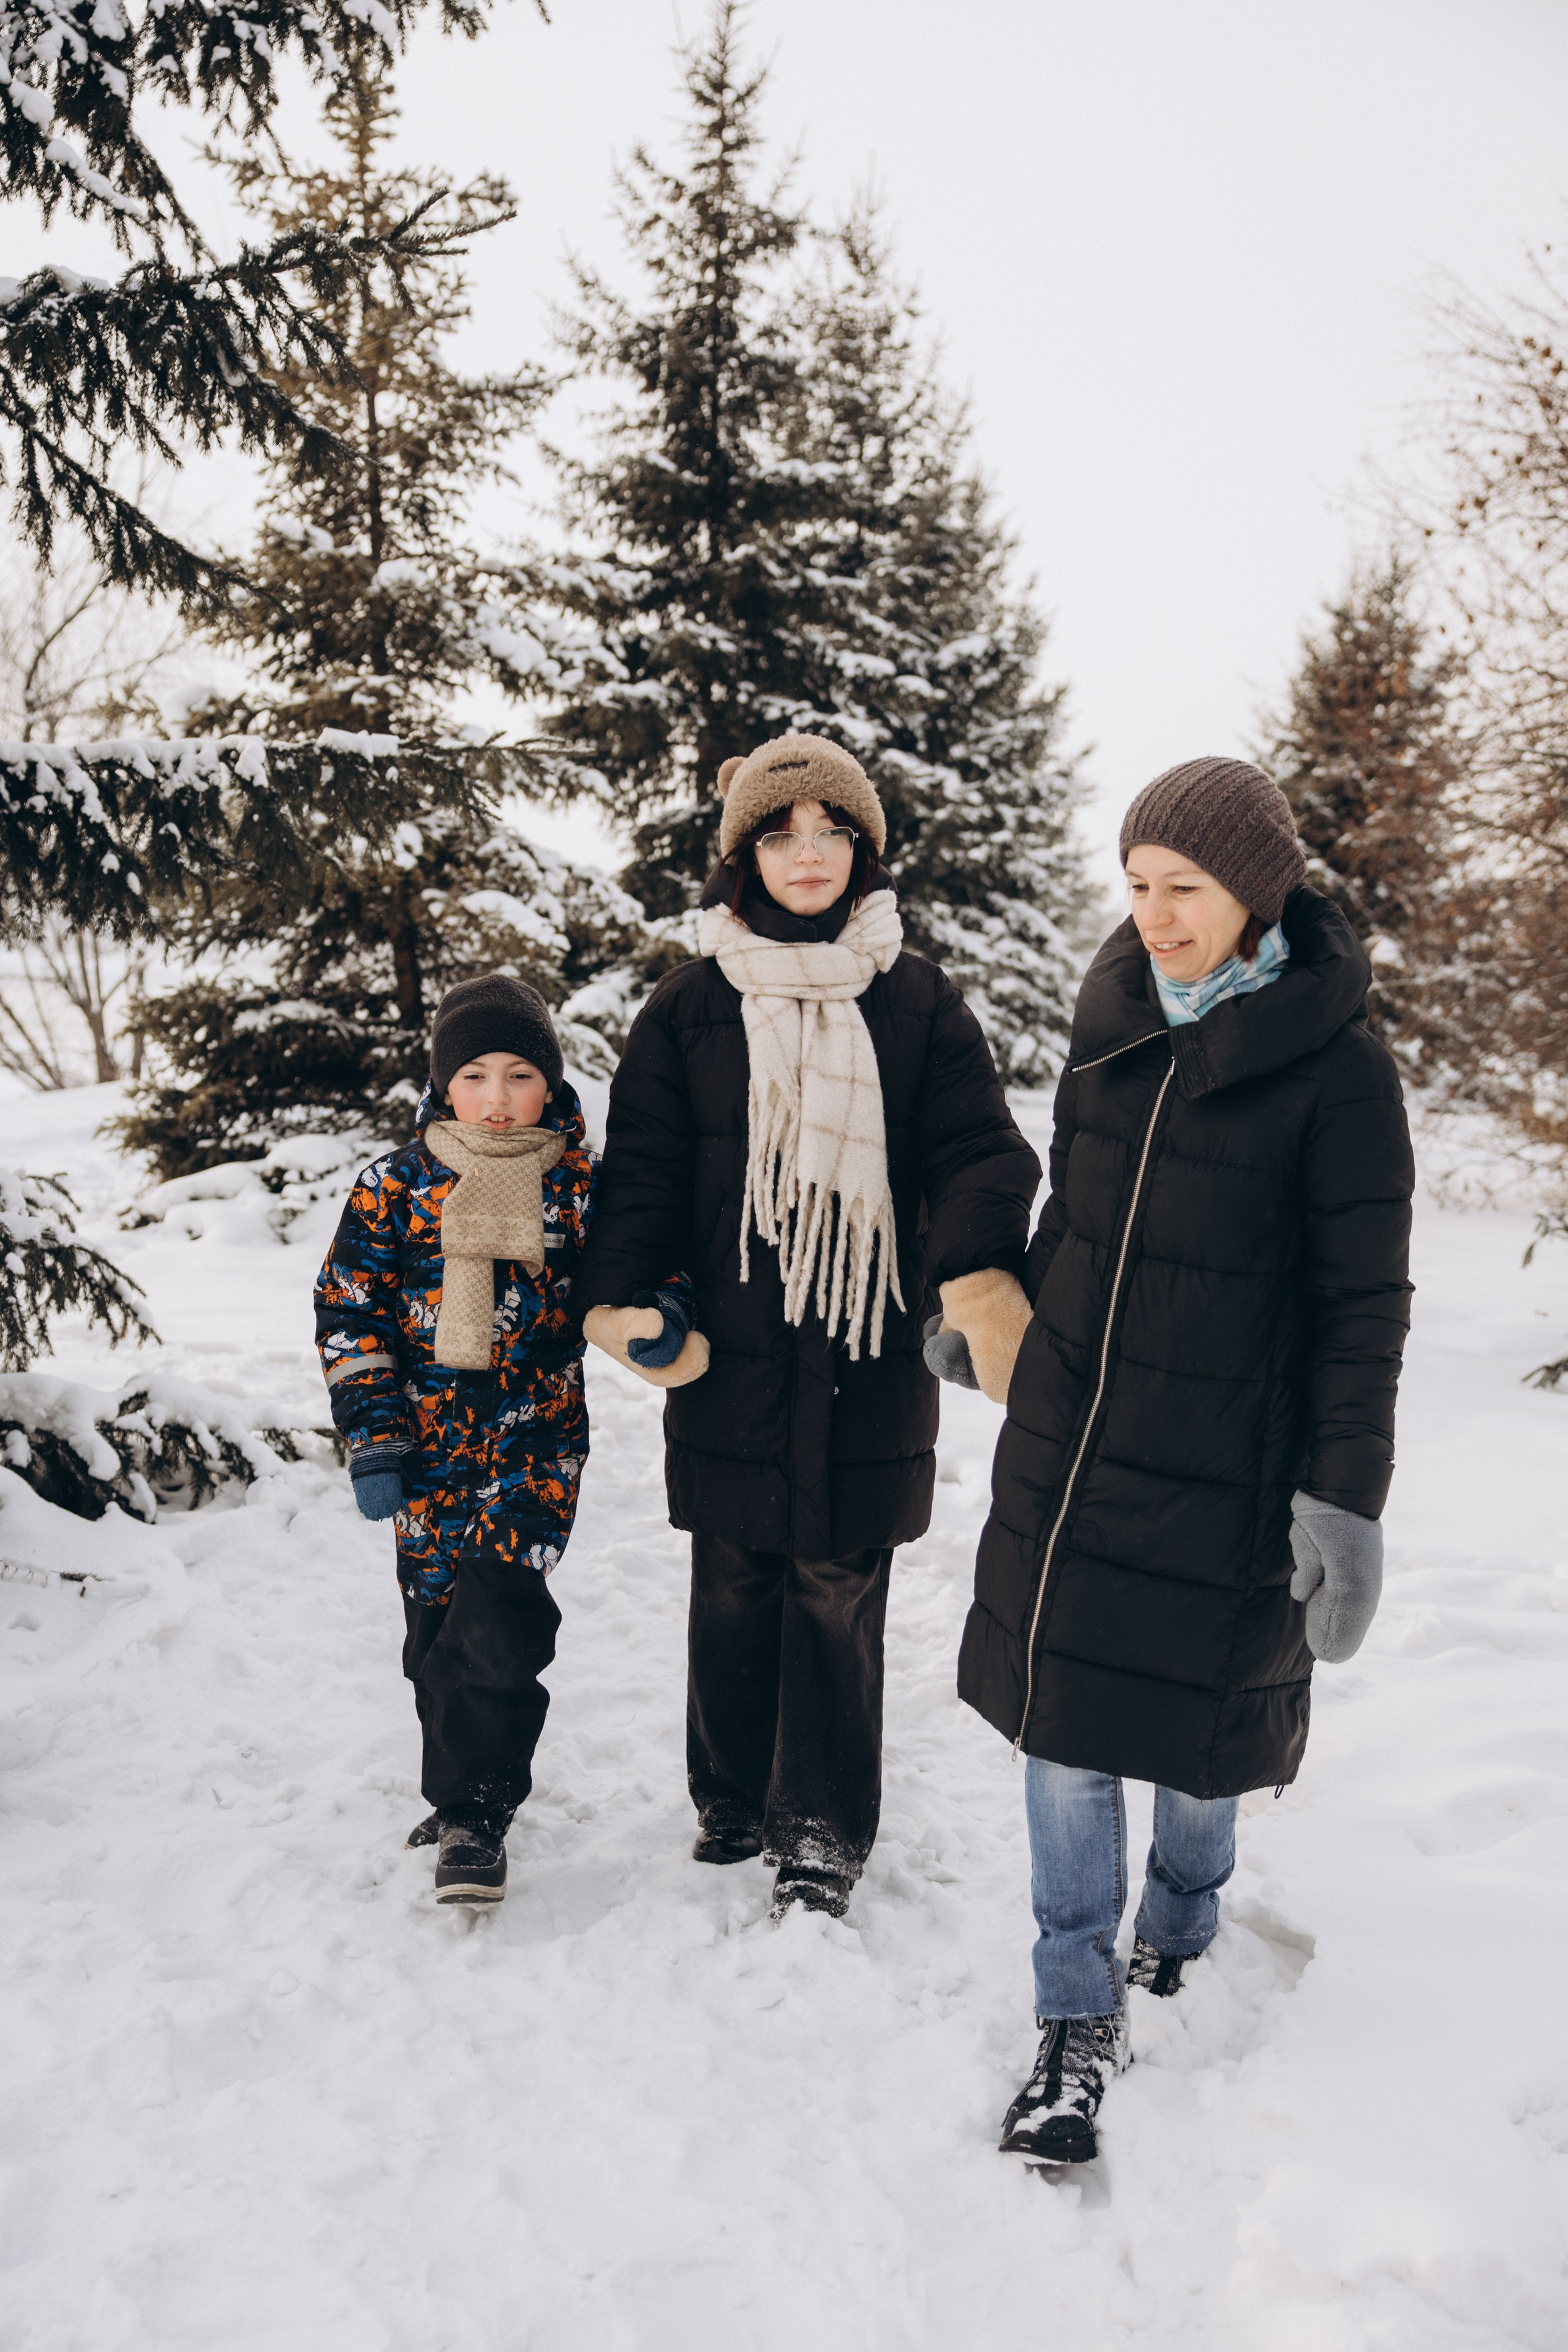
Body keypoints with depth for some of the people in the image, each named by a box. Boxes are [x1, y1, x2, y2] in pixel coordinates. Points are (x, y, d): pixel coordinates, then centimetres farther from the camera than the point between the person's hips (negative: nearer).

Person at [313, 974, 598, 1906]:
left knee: (499, 1625, -12)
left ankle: (476, 1818, 0)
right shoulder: (397, 1186, 0)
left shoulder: (581, 1185, 0)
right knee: (436, 1626, 11)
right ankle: (478, 1775, 32)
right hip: (431, 1443, 2)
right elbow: (349, 1312, 3)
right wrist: (372, 1433, -3)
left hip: (539, 1442, -2)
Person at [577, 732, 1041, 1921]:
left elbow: (975, 1146, -5)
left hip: (869, 1362, -1)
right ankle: (733, 1800, 31)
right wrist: (622, 1292, -14)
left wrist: (983, 1266, -25)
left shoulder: (920, 1003, 4)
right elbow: (645, 1160, 1)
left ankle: (823, 1833, 19)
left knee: (839, 1596, 5)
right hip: (729, 1362, 1)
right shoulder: (690, 1006, 5)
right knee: (733, 1590, 12)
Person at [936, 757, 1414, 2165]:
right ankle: (1083, 2020, 21)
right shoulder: (1114, 1022, 2)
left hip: (1223, 1467, -4)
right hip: (1067, 1441, 4)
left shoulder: (1336, 1067, -13)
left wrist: (1346, 1493, -14)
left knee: (1200, 1723, 13)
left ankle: (1182, 1919, 44)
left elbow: (1363, 1302, -11)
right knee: (1063, 1720, 6)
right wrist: (1011, 1323, 23)